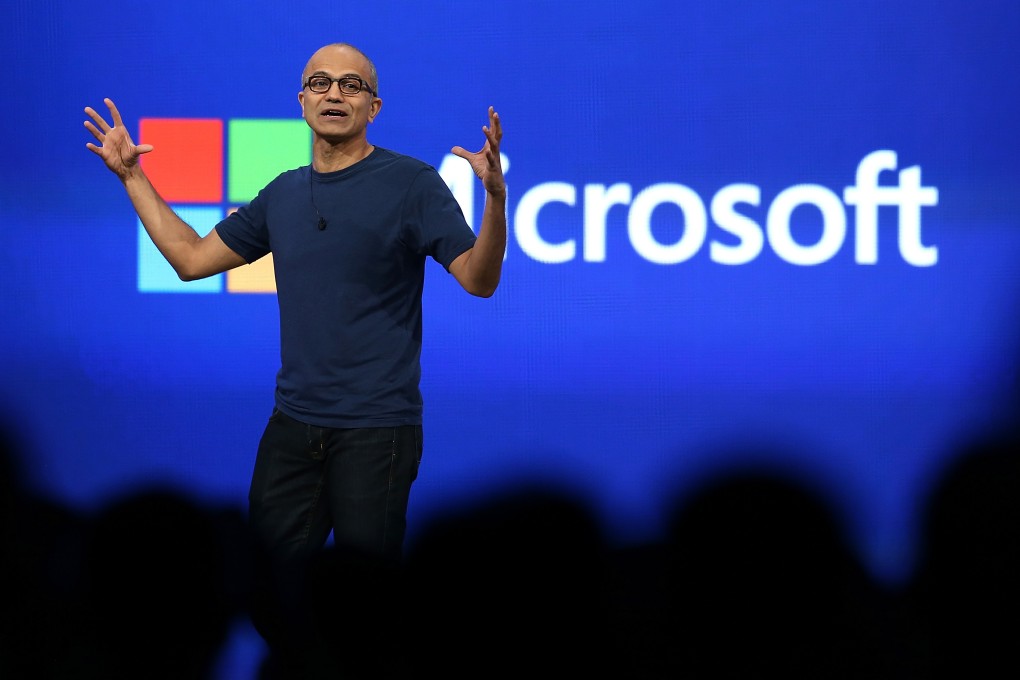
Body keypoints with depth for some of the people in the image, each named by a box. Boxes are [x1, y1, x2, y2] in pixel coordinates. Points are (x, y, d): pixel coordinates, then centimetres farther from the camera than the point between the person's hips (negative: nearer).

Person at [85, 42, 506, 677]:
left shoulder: (411, 183, -7)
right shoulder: (283, 194, 10)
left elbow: (479, 279, -14)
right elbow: (192, 258, 17)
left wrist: (495, 196, -31)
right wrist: (133, 176, 16)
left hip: (376, 427, -6)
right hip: (293, 422, 6)